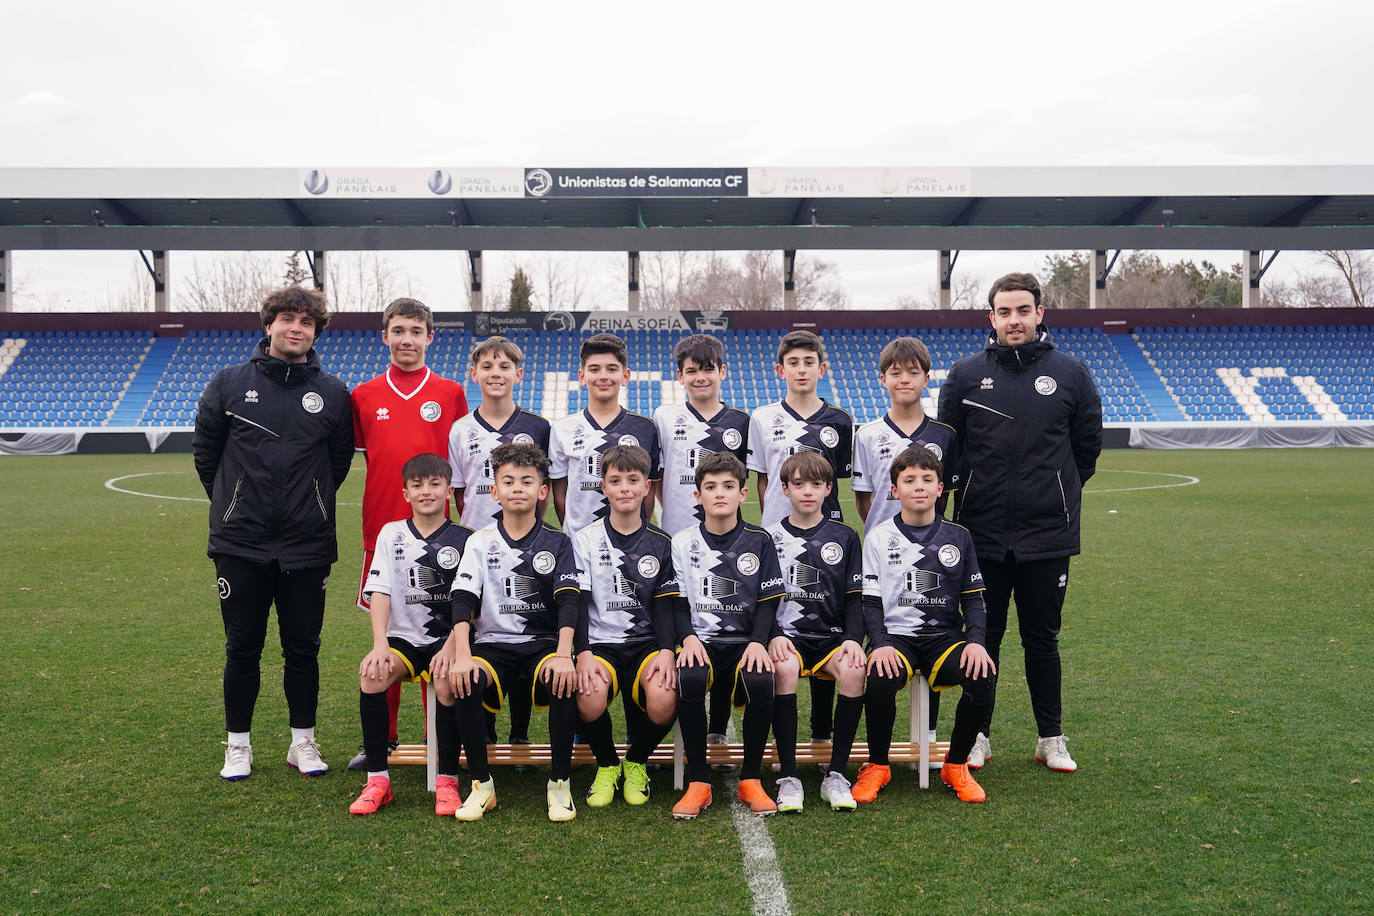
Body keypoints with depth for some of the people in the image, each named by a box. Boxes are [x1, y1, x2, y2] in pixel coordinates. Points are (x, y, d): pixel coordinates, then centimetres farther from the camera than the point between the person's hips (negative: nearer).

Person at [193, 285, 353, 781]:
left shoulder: (333, 394, 3)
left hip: (307, 546, 1)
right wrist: (230, 501, 12)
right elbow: (205, 448, 10)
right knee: (242, 648, 8)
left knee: (303, 648, 8)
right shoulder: (230, 383, 1)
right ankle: (238, 744, 23)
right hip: (241, 543, 0)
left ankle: (303, 741, 23)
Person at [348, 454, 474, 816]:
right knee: (371, 675, -27)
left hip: (448, 638, -2)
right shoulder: (392, 533, 9)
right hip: (403, 637, 2)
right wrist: (380, 645, -15)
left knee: (448, 682, -32)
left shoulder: (464, 539, 4)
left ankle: (447, 781, -16)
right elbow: (380, 592, 0)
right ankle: (377, 780, -15)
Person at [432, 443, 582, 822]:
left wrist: (563, 654, -24)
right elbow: (462, 600, -5)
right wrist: (462, 655, -22)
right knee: (464, 683, -30)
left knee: (564, 683, -33)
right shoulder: (480, 542, 6)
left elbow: (568, 601, -7)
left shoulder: (557, 542, 4)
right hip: (492, 642, 1)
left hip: (543, 640, -1)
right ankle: (482, 784, -9)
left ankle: (560, 782, -10)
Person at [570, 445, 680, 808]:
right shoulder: (585, 540, 4)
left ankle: (637, 761, 6)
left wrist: (667, 651, -13)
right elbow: (577, 602, -1)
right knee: (589, 699, -33)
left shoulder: (661, 543, 8)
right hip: (600, 643, -1)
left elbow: (664, 604, 5)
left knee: (664, 702, -30)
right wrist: (584, 653, -17)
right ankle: (607, 765, 2)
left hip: (647, 642, 1)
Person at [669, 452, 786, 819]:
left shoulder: (758, 541, 7)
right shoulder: (682, 543, 8)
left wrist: (758, 642, -11)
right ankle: (698, 783, -17)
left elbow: (768, 601, 6)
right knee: (689, 679, -33)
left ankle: (750, 780, -10)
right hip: (701, 640, 0)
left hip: (744, 641, 0)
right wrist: (688, 637, -12)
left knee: (760, 683, -32)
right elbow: (677, 603, 8)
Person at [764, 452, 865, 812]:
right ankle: (788, 777, -24)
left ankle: (835, 774, -16)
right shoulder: (770, 537, 8)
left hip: (832, 636, 1)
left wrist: (853, 639, -9)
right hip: (786, 636, -1)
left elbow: (855, 599, 9)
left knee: (853, 671, -31)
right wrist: (773, 636, -14)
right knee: (784, 668, -34)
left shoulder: (844, 537, 10)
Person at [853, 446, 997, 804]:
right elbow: (870, 601, 1)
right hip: (895, 635, -2)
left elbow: (973, 599, 9)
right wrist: (880, 644, -16)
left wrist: (976, 641, -9)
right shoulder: (879, 538, 4)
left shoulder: (958, 538, 9)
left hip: (945, 634, 2)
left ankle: (956, 765, -1)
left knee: (984, 677, -27)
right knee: (880, 679, -33)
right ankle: (877, 766, -4)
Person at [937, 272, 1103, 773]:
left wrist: (1056, 490, 12)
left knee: (1042, 640, 11)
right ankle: (978, 734, 22)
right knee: (983, 638, 9)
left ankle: (1051, 737, 25)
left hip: (1048, 535, 0)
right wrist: (973, 491, 9)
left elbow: (1088, 443, 12)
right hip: (982, 534, 0)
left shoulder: (1070, 373, 2)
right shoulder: (966, 374, 1)